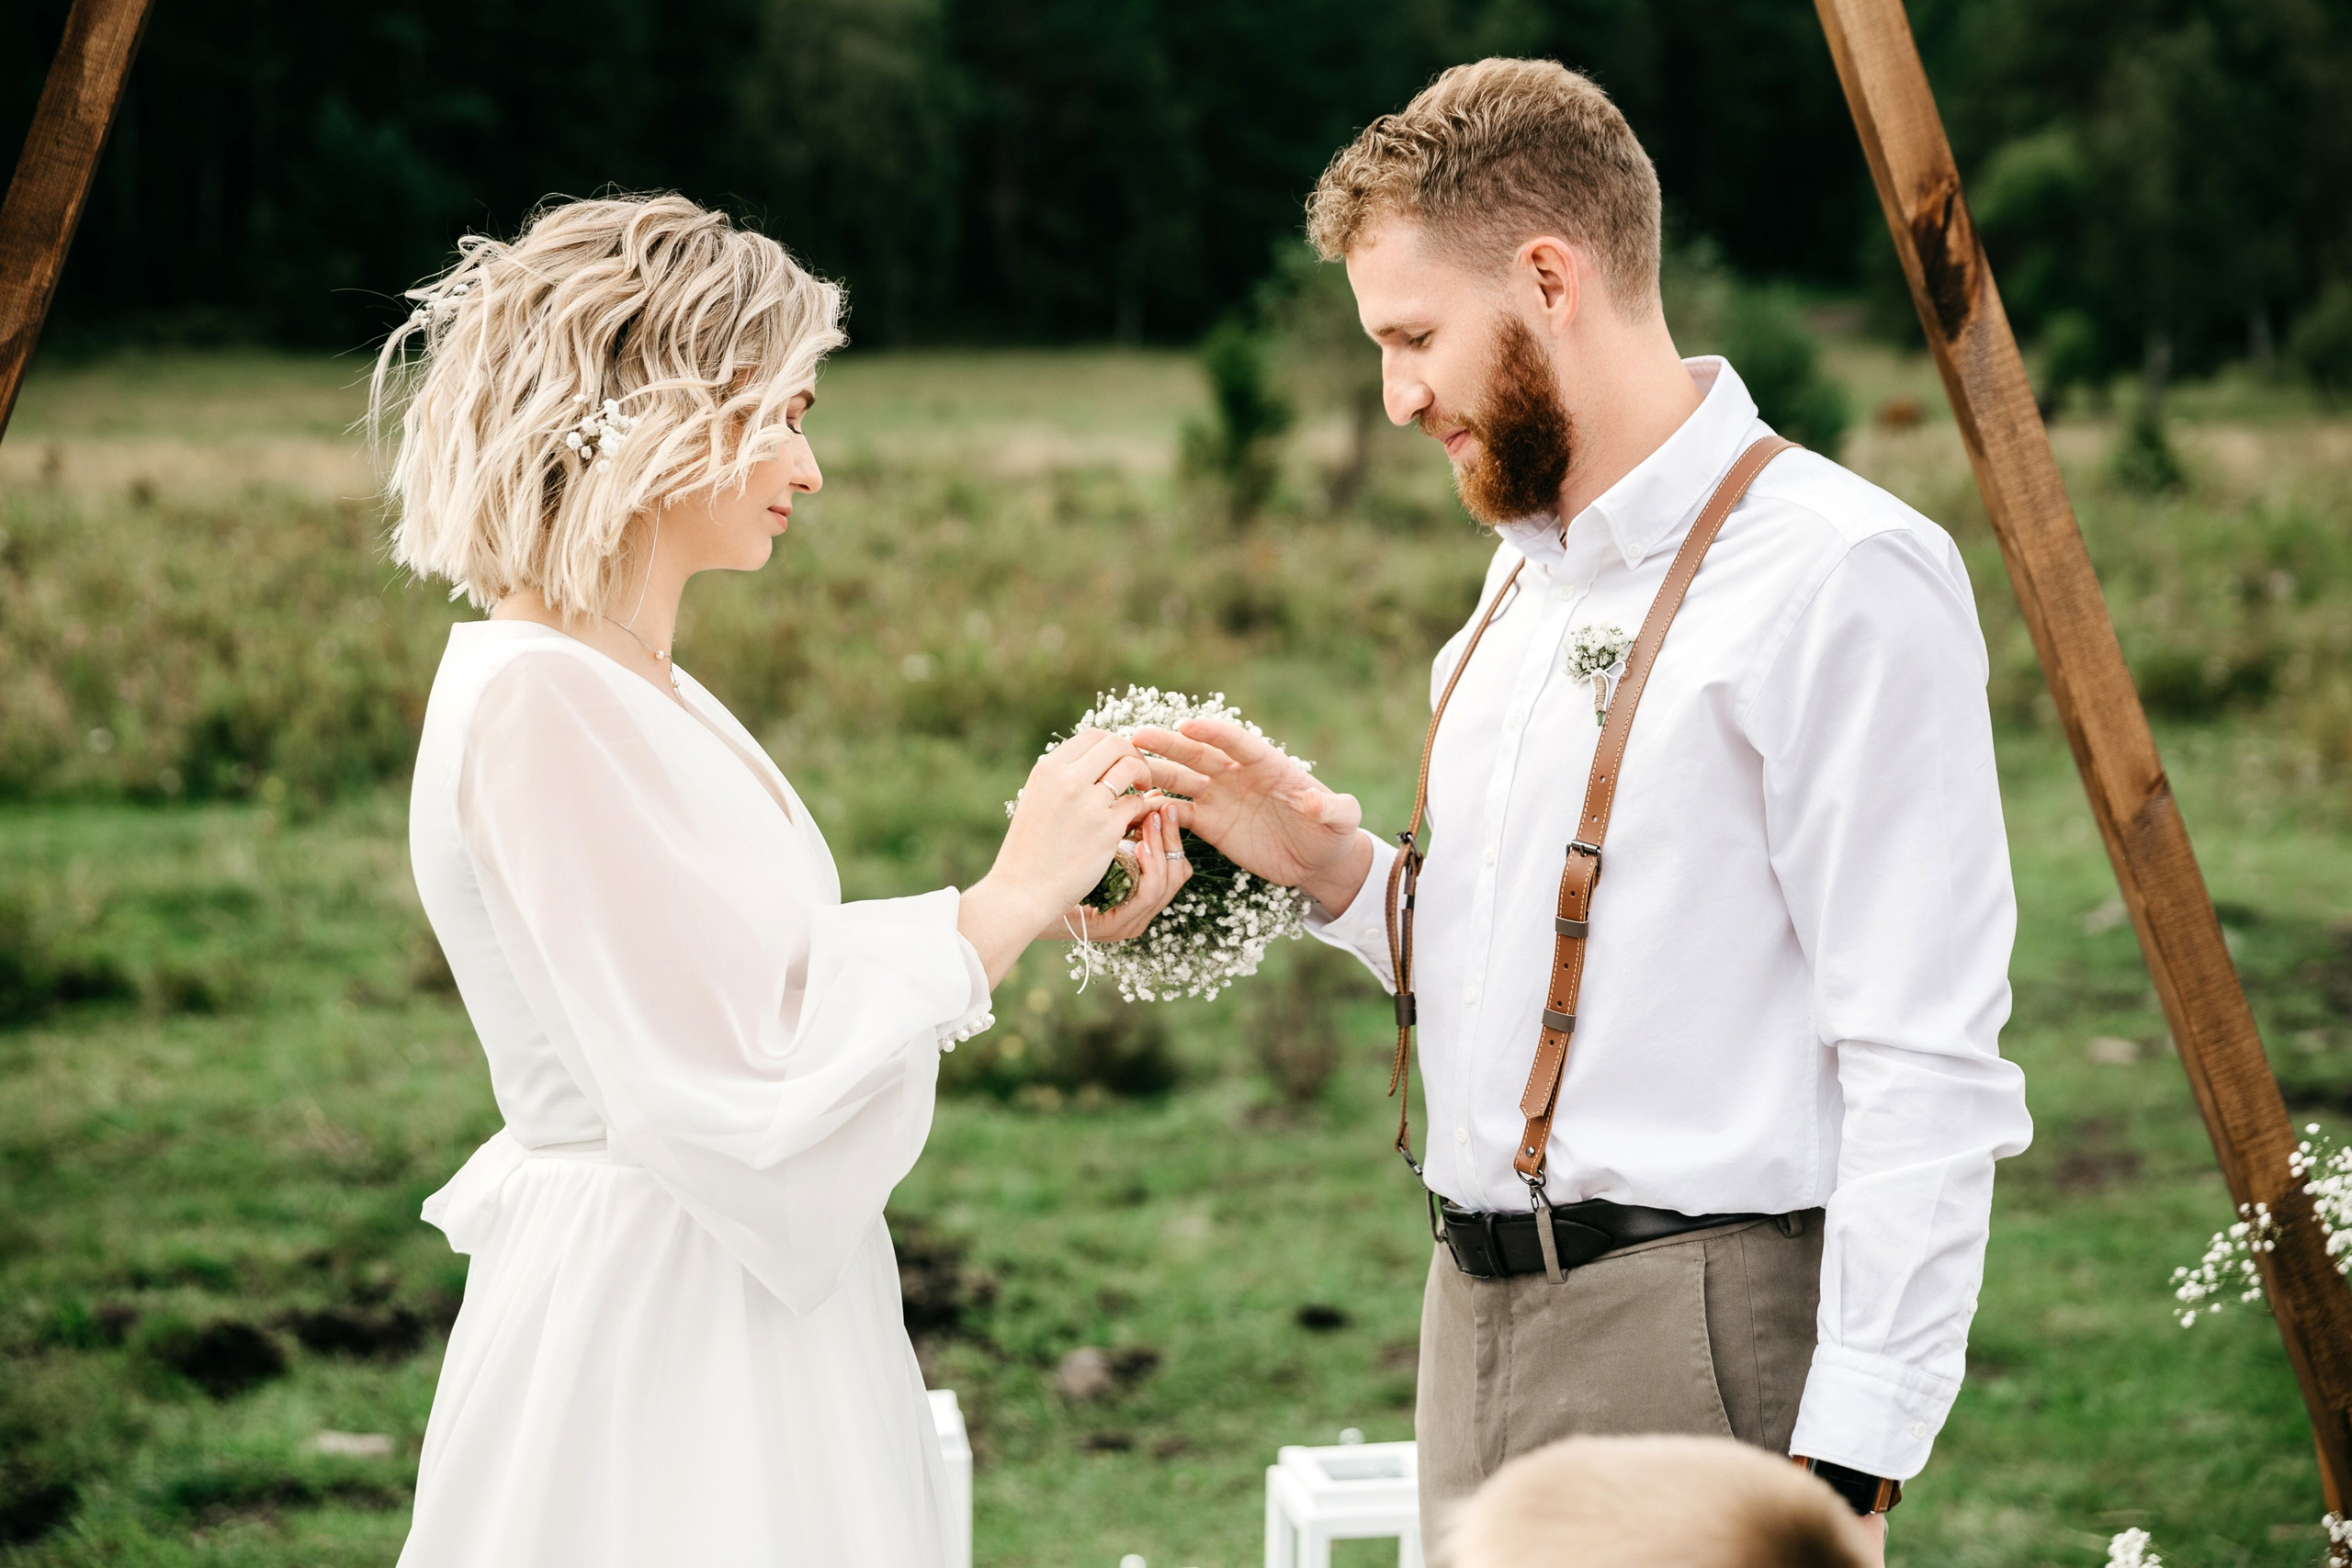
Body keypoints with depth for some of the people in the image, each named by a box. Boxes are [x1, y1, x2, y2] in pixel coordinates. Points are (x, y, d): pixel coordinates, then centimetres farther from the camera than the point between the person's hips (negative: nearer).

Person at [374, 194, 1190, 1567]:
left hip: (744, 1316, 9)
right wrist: (1007, 900, -14)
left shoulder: (637, 686, 11)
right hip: (645, 1336, -9)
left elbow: (783, 970, 9)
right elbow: (729, 1069, -22)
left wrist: (1053, 911, 1)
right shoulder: (532, 699, -18)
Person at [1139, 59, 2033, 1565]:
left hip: (1698, 1329, -8)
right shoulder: (1529, 569, 16)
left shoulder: (1844, 576, -12)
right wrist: (1342, 875, 5)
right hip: (1482, 1315, 8)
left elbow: (1928, 1073, -17)